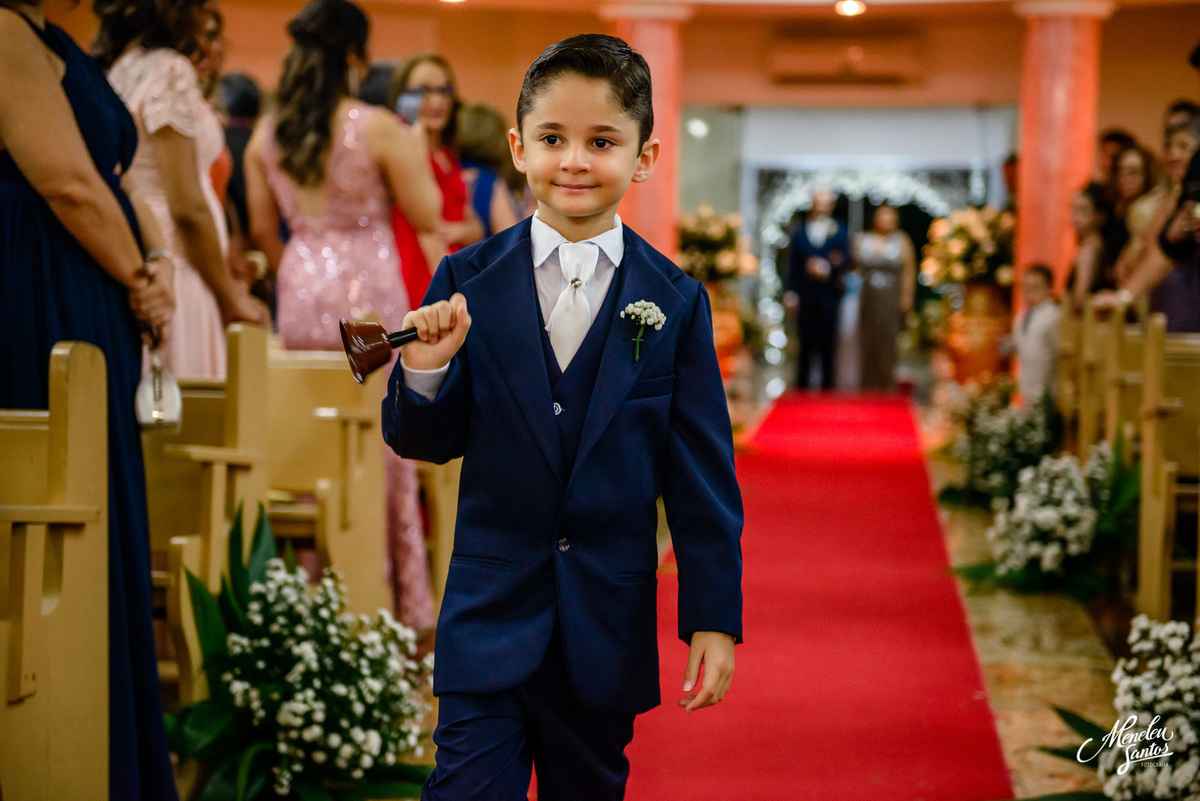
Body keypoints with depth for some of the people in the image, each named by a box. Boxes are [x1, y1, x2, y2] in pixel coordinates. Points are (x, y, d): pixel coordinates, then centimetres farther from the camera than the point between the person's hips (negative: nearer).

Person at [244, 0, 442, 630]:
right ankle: (403, 602, 9)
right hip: (369, 293, -4)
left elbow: (262, 230, 9)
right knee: (385, 448, 4)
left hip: (301, 294, 4)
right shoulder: (377, 128, -11)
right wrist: (416, 153, 9)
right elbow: (425, 214, -5)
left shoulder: (266, 134, 3)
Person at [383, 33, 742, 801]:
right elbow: (424, 443, 2)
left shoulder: (675, 302, -1)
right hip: (489, 616, -1)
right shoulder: (470, 281, -2)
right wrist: (425, 371, -19)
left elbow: (702, 473, 0)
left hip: (609, 629, 1)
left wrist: (715, 618, -1)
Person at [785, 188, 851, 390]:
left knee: (828, 339, 0)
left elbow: (846, 261, 2)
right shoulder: (800, 233, 10)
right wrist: (791, 292, 1)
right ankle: (802, 382, 10)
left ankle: (827, 381, 7)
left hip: (829, 294, -1)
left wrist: (829, 268, -16)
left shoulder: (840, 232, 7)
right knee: (806, 338, 2)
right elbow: (794, 265, 8)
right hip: (806, 293, 1)